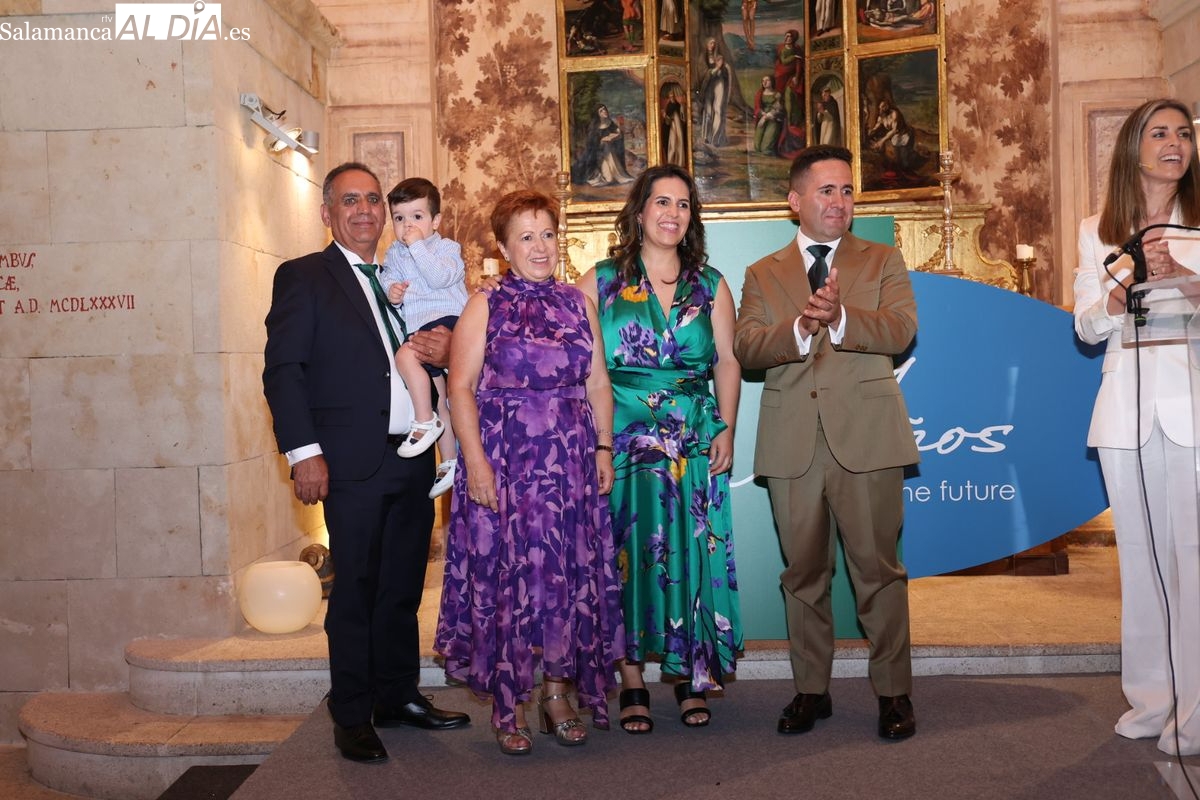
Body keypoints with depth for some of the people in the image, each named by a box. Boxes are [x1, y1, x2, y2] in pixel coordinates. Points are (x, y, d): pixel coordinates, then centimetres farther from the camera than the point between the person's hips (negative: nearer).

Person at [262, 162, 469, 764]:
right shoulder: (302, 278, 0)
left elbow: (434, 339, 22)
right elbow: (283, 371, -7)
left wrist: (444, 347, -3)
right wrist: (303, 452, -15)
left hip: (413, 460, 6)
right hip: (353, 464, -5)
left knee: (403, 589, 13)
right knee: (355, 592, 2)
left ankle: (398, 696, 27)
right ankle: (352, 716, 15)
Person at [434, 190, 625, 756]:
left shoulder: (577, 303, 11)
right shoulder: (484, 306, 1)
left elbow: (598, 383, 11)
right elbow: (460, 387, -6)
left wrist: (604, 448, 2)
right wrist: (475, 460, -14)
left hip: (570, 460, 3)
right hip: (504, 460, -3)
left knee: (569, 572, 5)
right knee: (506, 573, 1)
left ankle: (558, 693, 19)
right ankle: (507, 705, 14)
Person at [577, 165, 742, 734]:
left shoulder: (709, 285, 10)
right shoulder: (600, 280, 4)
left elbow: (728, 362, 10)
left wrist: (726, 429, 0)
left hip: (694, 444, 2)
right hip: (622, 440, -2)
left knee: (694, 553, 2)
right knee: (626, 554, 0)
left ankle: (694, 675, 15)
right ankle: (632, 684, 11)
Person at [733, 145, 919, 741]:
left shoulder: (883, 262, 10)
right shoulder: (763, 274, 13)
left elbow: (900, 330, -7)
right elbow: (745, 347, -2)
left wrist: (839, 318, -25)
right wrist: (800, 328, -21)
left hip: (866, 437, -1)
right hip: (792, 443, 2)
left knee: (878, 568, 2)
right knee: (803, 572, 10)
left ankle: (894, 691, 16)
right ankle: (811, 689, 23)